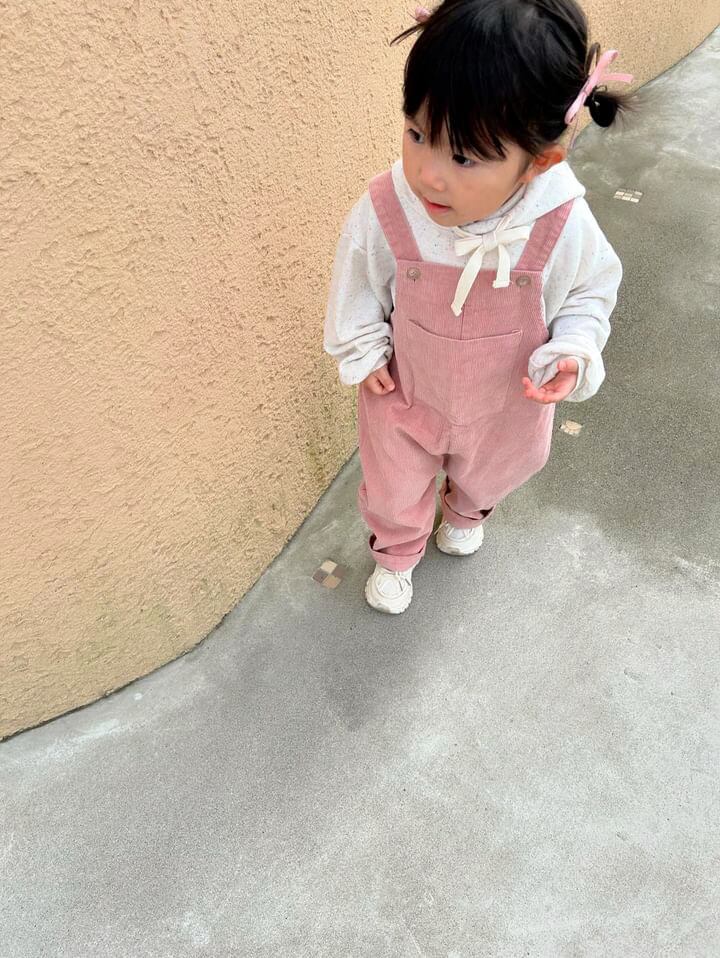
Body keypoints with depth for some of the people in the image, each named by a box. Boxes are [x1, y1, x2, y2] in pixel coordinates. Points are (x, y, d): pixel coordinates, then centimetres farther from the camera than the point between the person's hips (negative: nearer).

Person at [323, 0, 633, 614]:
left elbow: (593, 287, -8)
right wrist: (362, 352, -8)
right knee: (394, 488, 23)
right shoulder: (383, 214, -31)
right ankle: (395, 553, 59)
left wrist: (573, 351, -23)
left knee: (490, 472, 33)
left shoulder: (564, 225, -30)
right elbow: (356, 286, -9)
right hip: (406, 396, -1)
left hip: (506, 404, 1)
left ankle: (467, 512, 72)